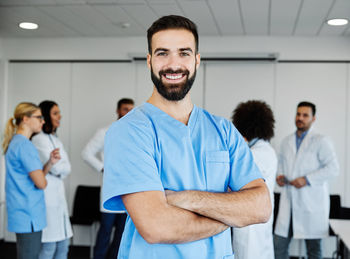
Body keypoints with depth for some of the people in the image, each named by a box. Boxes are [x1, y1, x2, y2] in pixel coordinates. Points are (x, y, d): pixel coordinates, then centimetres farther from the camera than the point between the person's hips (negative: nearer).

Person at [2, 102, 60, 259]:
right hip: (29, 215, -10)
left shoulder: (15, 143, 15)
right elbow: (40, 183, -20)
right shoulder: (25, 145, -17)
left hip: (22, 215, 10)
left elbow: (37, 174, 15)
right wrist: (44, 180, 2)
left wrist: (50, 162, -1)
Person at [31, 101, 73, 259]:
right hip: (47, 196, -9)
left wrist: (59, 169, -5)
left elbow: (67, 167, 14)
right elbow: (56, 168, -14)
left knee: (63, 244, 12)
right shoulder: (39, 140, -12)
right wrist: (63, 167, 5)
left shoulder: (55, 139, 16)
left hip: (59, 195, 9)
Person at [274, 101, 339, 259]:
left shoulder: (320, 142, -4)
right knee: (279, 245, 5)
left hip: (312, 203, -5)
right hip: (289, 201, 5)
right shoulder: (286, 142, 14)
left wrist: (307, 179, -19)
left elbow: (333, 168, -12)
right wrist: (280, 175, 6)